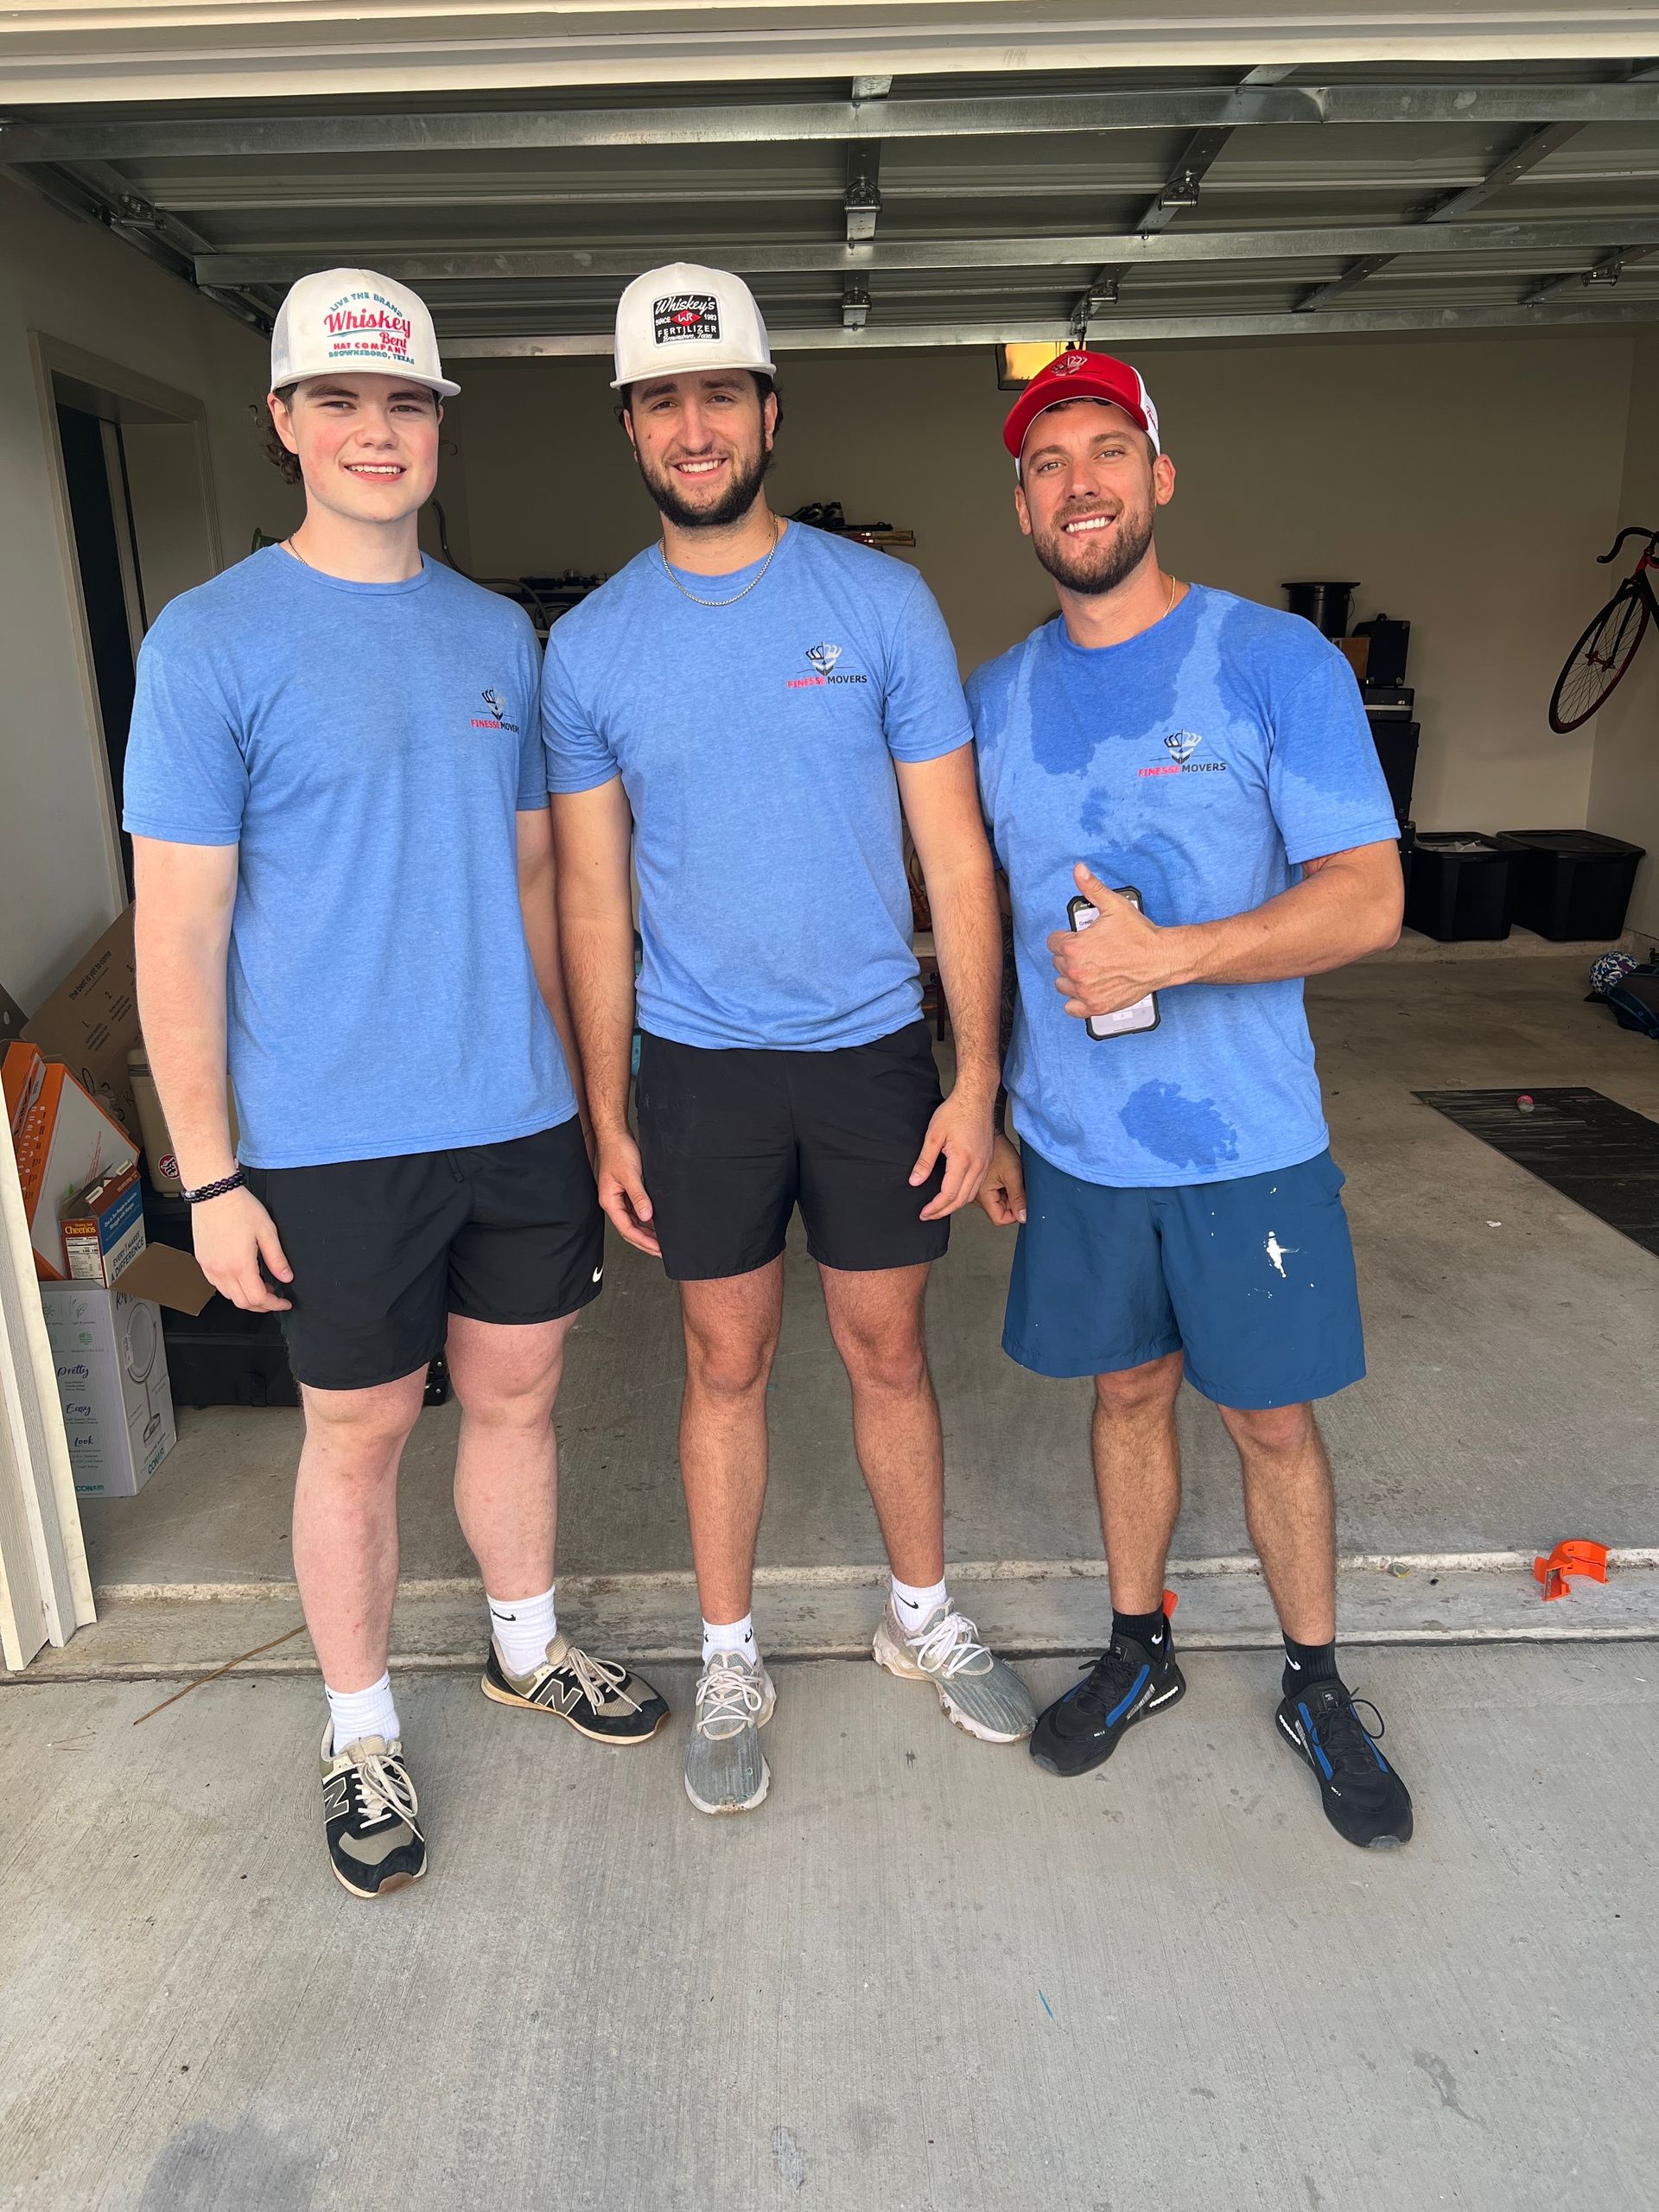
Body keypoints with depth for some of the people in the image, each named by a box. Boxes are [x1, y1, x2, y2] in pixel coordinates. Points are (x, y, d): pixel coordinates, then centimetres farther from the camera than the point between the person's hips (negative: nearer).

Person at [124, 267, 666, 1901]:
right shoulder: (213, 642, -7)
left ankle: (526, 1649, 42)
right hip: (334, 1141, -4)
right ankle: (360, 1734, 32)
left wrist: (571, 1076, 14)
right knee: (359, 1436, 9)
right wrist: (209, 1177, -11)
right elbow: (178, 929, -9)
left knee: (516, 1395, 17)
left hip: (523, 1117, 5)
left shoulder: (497, 633, 9)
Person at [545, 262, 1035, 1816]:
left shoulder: (882, 603, -3)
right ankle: (729, 1665, 30)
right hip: (698, 1065, 0)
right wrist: (606, 1120, 0)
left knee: (888, 1351, 13)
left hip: (872, 1050, 0)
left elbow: (955, 856, -2)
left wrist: (976, 1078, -7)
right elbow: (592, 901, 3)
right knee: (727, 1367, 11)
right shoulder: (589, 646, 0)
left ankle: (920, 1615, 37)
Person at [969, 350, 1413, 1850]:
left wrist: (1163, 955, -24)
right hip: (1073, 1145, 3)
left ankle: (1316, 1689, 32)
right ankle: (1139, 1652, 37)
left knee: (1273, 1421, 10)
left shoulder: (1275, 662, -8)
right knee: (1129, 1393, 17)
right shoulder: (998, 695, 5)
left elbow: (1368, 898, -13)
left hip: (1246, 1144, -3)